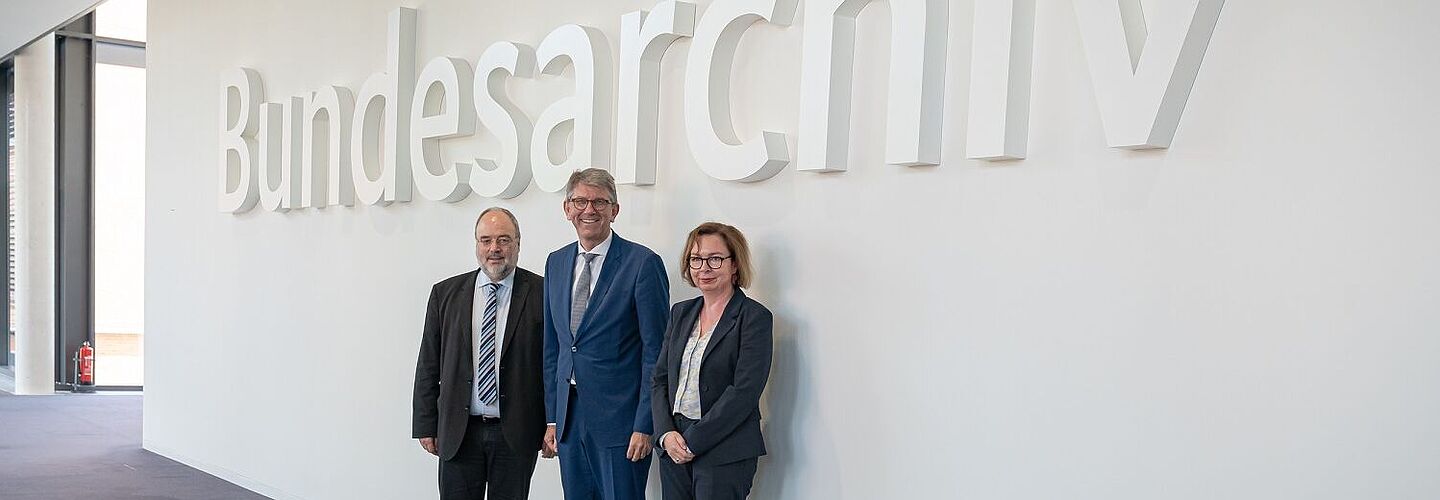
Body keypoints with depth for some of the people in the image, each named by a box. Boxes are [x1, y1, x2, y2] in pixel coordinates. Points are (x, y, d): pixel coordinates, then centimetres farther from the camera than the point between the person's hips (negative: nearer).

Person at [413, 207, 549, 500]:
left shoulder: (542, 294, -2)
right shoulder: (446, 294, 6)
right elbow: (428, 365, 8)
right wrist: (425, 425, 5)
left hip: (516, 434, -2)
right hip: (458, 433, 2)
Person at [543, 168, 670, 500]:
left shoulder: (642, 263, -8)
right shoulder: (556, 263, 11)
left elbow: (656, 352, -9)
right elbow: (551, 346, 14)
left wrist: (645, 425, -12)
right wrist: (552, 418, 11)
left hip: (620, 419, -5)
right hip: (569, 417, 6)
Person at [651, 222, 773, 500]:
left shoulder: (755, 317, -8)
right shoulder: (680, 312, 11)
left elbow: (744, 392, -15)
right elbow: (660, 379, 10)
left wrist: (693, 442, -14)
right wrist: (666, 433, -5)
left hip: (724, 454, -5)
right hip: (674, 447, 5)